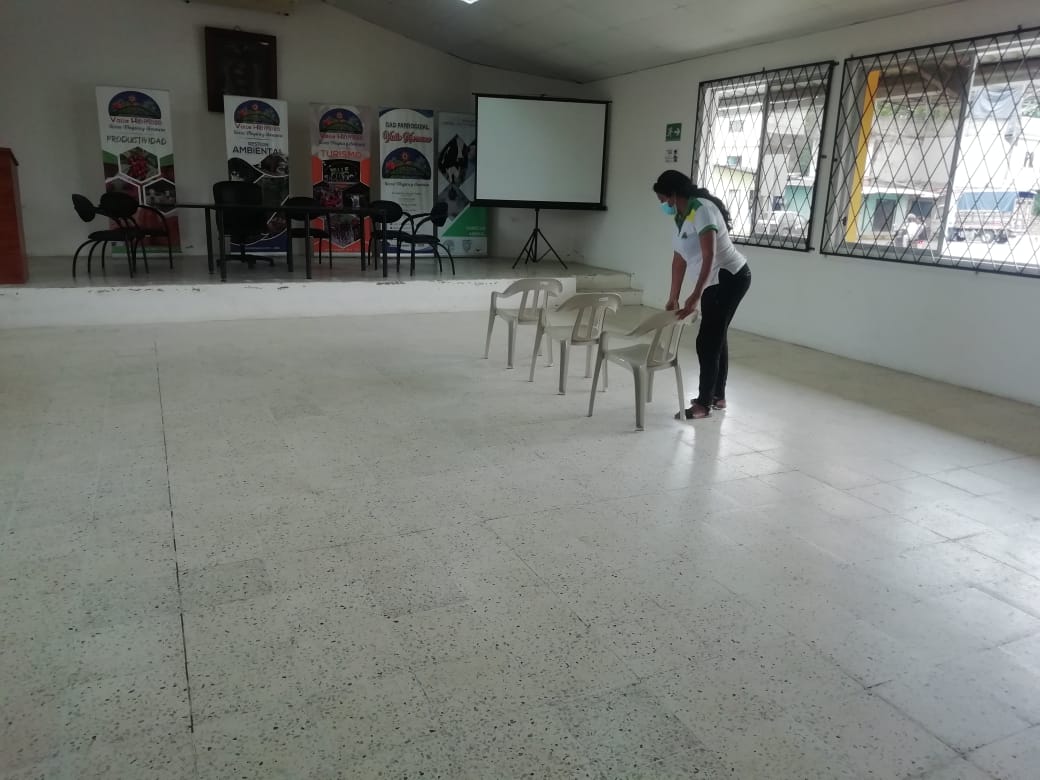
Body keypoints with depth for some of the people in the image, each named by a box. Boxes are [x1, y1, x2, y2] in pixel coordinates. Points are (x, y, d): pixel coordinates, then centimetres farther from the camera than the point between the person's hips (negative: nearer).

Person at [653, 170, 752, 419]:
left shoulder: (702, 210, -21)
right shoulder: (681, 218, 8)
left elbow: (709, 256, -28)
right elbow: (679, 260, 12)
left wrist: (695, 296, -33)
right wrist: (674, 298, 12)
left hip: (731, 277, -10)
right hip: (715, 281, 10)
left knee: (707, 340, -7)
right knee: (716, 336, 16)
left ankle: (703, 404, 2)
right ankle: (717, 396, 29)